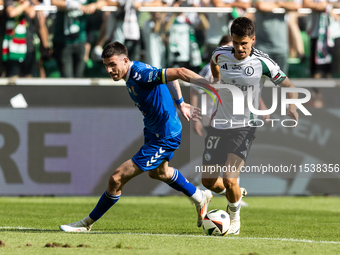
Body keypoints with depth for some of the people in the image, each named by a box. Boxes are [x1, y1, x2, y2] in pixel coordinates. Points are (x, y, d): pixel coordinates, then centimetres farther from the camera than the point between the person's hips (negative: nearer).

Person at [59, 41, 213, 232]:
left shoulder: (140, 74, -31)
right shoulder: (132, 76, -1)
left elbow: (179, 72, -33)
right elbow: (169, 77, 13)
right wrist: (180, 103, 18)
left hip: (164, 138, -11)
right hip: (153, 131, 11)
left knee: (117, 179, -11)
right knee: (158, 172, 38)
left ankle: (87, 223, 4)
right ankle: (200, 198, 56)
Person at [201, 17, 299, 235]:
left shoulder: (262, 62, -13)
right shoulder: (220, 55, -3)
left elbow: (289, 87, -6)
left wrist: (292, 108, -23)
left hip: (244, 127, -4)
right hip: (219, 125, 4)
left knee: (229, 180, -18)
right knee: (208, 181, 5)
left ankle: (235, 218, 12)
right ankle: (235, 194, 39)